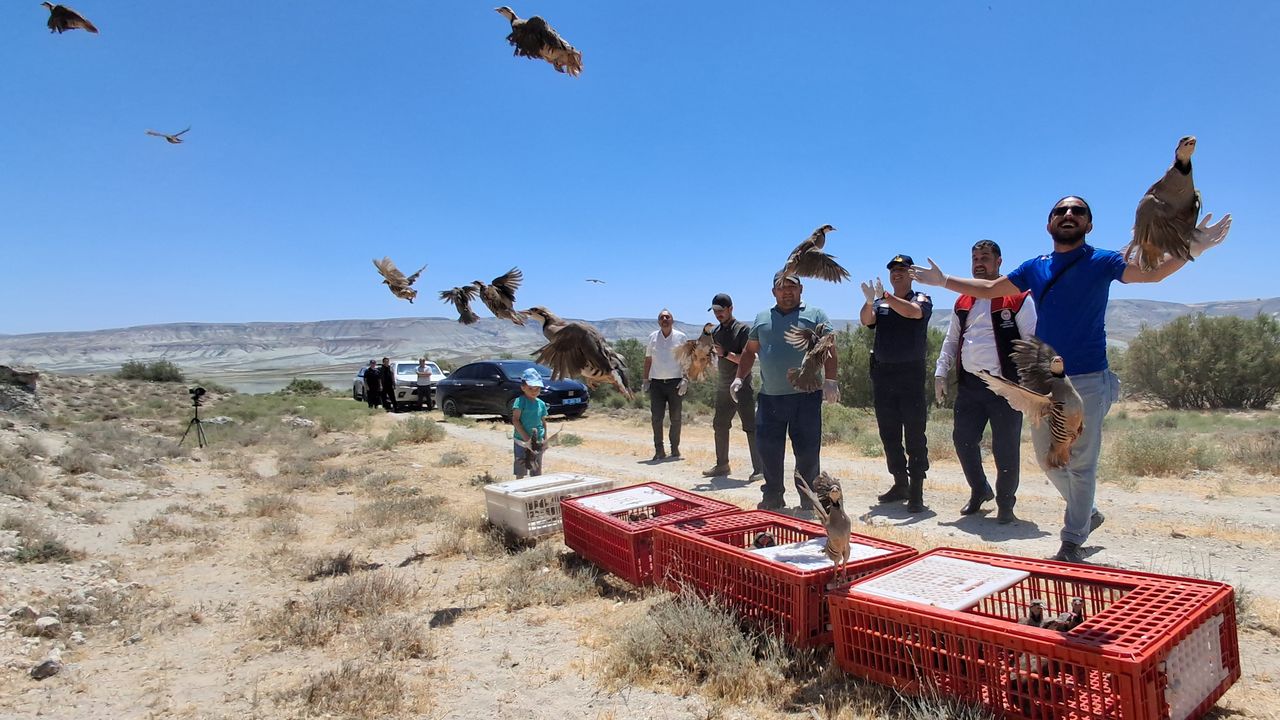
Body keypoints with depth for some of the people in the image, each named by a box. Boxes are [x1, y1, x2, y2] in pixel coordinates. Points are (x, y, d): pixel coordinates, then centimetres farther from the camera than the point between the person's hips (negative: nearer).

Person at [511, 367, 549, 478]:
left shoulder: (541, 404, 6)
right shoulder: (520, 401, -11)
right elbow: (515, 420, -16)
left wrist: (545, 439, 6)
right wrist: (526, 437, -21)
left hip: (538, 442, 5)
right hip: (522, 441, -5)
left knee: (536, 471, 14)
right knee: (520, 472, 3)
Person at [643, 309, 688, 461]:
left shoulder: (681, 337, 3)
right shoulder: (652, 337, 10)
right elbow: (648, 360, 14)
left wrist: (686, 380, -6)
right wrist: (645, 380, 8)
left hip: (675, 382, -2)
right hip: (656, 383, 2)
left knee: (675, 418, 4)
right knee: (656, 417, -2)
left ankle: (675, 449, 14)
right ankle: (659, 450, 4)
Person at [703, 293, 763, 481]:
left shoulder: (743, 329, -9)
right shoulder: (716, 332, 12)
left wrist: (725, 353, -23)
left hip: (742, 387, -7)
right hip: (723, 388, 8)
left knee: (750, 428, -6)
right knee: (719, 425, 13)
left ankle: (759, 469, -3)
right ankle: (722, 465, 24)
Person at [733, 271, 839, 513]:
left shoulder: (815, 315, 5)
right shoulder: (762, 318, 16)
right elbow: (749, 351, 21)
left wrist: (830, 380, -18)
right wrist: (739, 378, 10)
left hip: (806, 396, -3)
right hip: (769, 397, 3)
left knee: (808, 451, 0)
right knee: (767, 449, 4)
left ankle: (809, 501, 16)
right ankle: (773, 497, 20)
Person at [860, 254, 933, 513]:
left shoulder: (921, 299, 3)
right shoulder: (880, 304, 12)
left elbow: (913, 312, -21)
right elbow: (866, 320, -8)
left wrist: (885, 296, -32)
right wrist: (870, 301, -28)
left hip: (911, 373, -4)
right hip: (882, 373, 4)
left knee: (915, 434, -5)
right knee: (889, 434, 9)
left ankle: (917, 491, -2)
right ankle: (900, 484, 21)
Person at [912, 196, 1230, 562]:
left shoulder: (1101, 262, -3)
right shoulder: (1034, 268, 8)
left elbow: (1152, 272, -18)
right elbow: (989, 289, 18)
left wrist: (1191, 248, -34)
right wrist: (945, 281, 15)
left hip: (1087, 380, -4)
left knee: (1081, 463, 1)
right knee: (1048, 459, 14)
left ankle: (1072, 541, 13)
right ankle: (1087, 514, 36)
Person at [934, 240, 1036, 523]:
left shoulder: (1018, 298, -3)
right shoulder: (963, 302, 15)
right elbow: (951, 340, 19)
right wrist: (941, 373, 11)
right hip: (969, 384, 5)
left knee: (1005, 447, 1)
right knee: (963, 439, 8)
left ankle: (1005, 504, 18)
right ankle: (979, 491, 30)